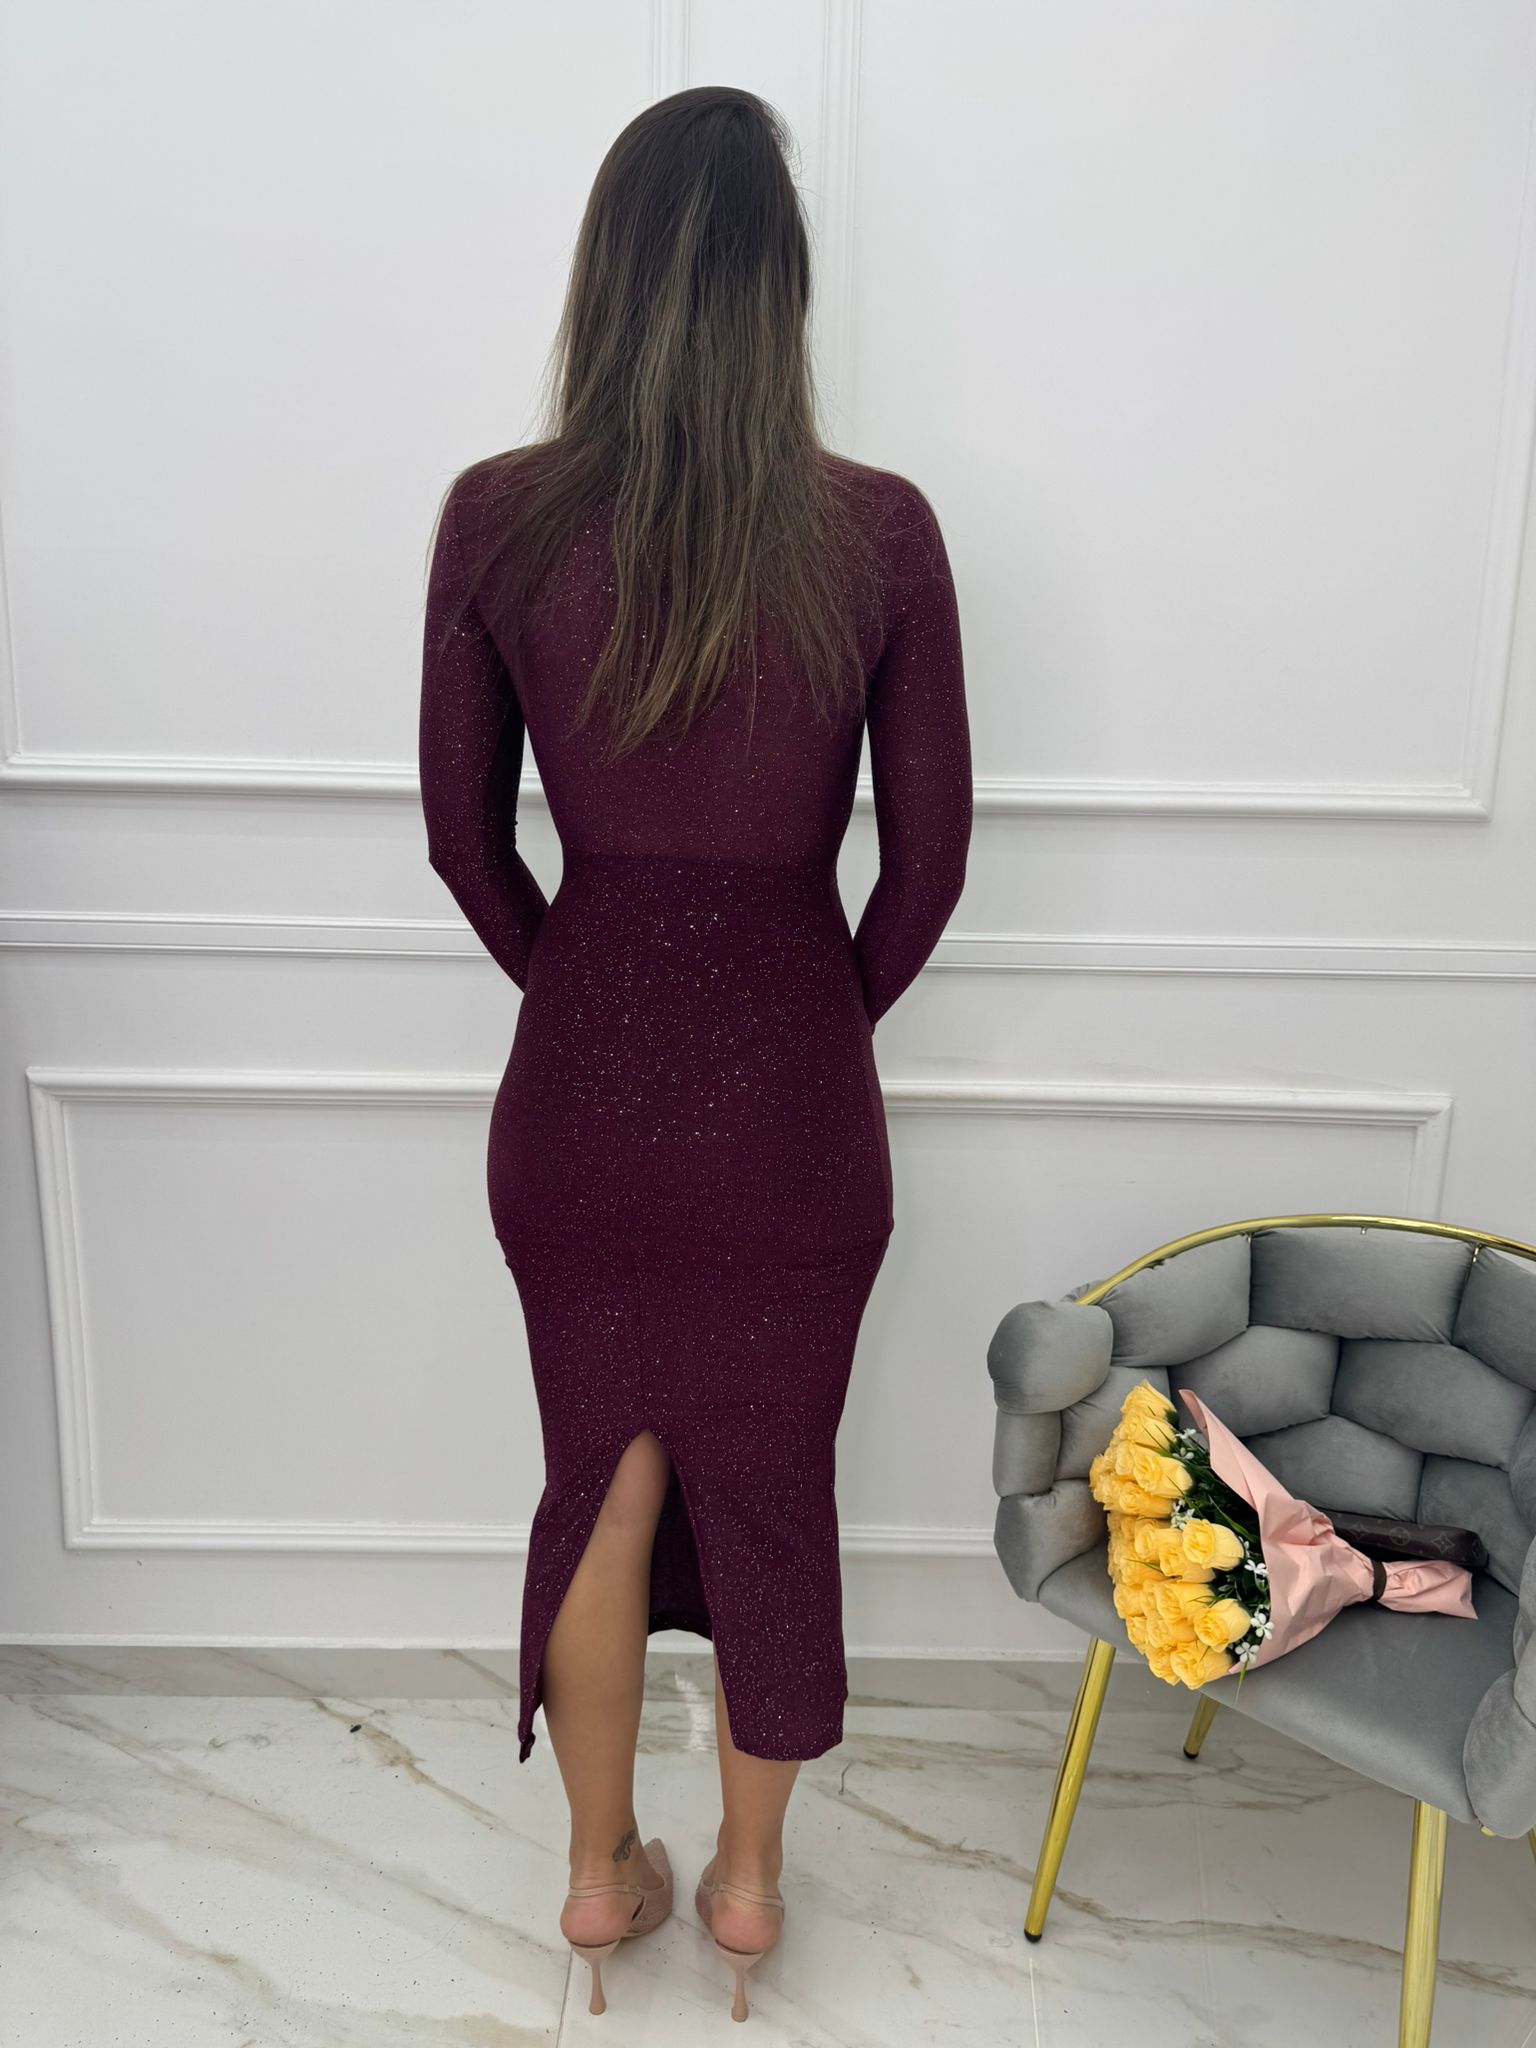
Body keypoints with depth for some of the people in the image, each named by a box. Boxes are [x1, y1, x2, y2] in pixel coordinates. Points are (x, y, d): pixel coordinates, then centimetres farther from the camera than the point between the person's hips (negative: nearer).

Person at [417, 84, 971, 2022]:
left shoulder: (496, 518, -8)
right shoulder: (878, 531, -11)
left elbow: (465, 833, 0)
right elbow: (926, 858, -5)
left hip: (578, 1089, 1)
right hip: (790, 1101, -1)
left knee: (601, 1477, 21)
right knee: (771, 1485, 19)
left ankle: (602, 1870, 41)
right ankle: (746, 1874, 42)